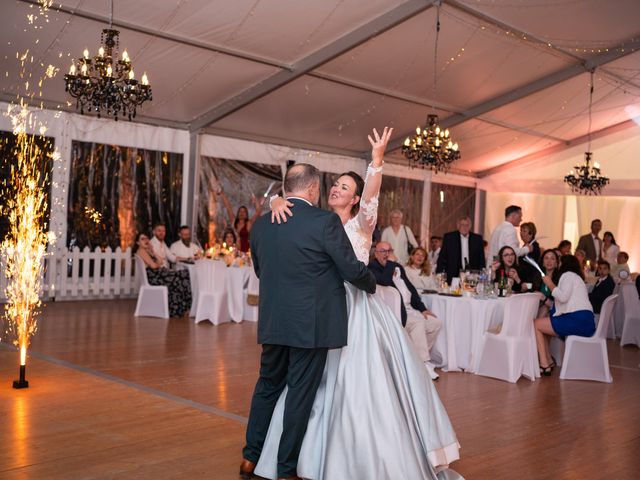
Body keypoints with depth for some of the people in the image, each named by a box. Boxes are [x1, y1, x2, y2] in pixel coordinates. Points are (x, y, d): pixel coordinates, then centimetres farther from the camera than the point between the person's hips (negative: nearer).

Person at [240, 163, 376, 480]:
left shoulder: (261, 224, 4)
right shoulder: (325, 221, -14)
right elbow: (353, 270, -9)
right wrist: (372, 285, 12)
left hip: (272, 323, 5)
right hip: (312, 323, -5)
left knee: (268, 385, 20)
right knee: (300, 392, 6)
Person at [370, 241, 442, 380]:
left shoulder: (397, 267, 19)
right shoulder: (372, 267, -7)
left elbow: (411, 289, 20)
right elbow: (384, 281, -26)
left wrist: (422, 309, 11)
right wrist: (388, 264, -12)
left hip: (409, 309, 9)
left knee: (436, 323, 2)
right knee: (418, 322, -28)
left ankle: (420, 357, 11)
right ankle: (424, 363, -19)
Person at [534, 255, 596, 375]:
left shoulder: (568, 275, 2)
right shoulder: (576, 277, 31)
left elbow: (563, 297, -15)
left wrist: (550, 284, -4)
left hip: (577, 320, -9)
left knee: (536, 324, -5)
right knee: (541, 324, 16)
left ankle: (544, 365, -9)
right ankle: (549, 361, 8)